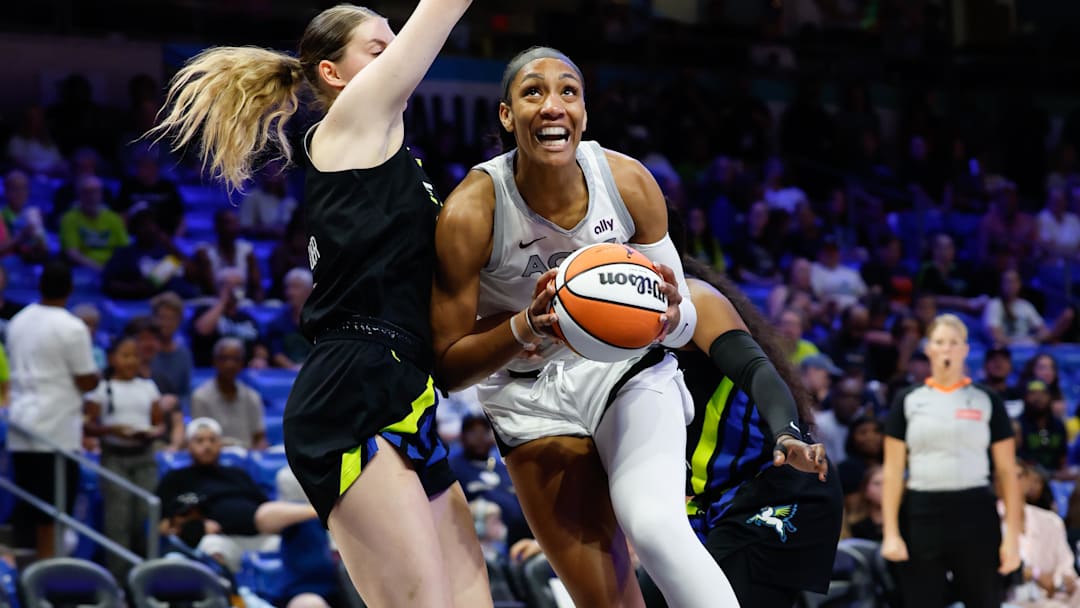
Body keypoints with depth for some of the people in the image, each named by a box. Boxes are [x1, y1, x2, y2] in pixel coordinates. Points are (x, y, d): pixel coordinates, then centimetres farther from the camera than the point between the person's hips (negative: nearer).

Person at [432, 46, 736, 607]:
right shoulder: (470, 212, -22)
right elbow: (447, 367, -17)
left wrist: (670, 315, -30)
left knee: (655, 528, -29)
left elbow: (683, 324, -5)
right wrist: (525, 328, -35)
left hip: (627, 366, 1)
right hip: (532, 396, -1)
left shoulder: (629, 182, -15)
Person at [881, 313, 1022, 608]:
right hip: (921, 515, 1)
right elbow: (893, 472, 5)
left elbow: (1007, 471, 4)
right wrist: (890, 533, -3)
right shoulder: (908, 402, 7)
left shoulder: (987, 401, 5)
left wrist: (1012, 536, -4)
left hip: (975, 514, -1)